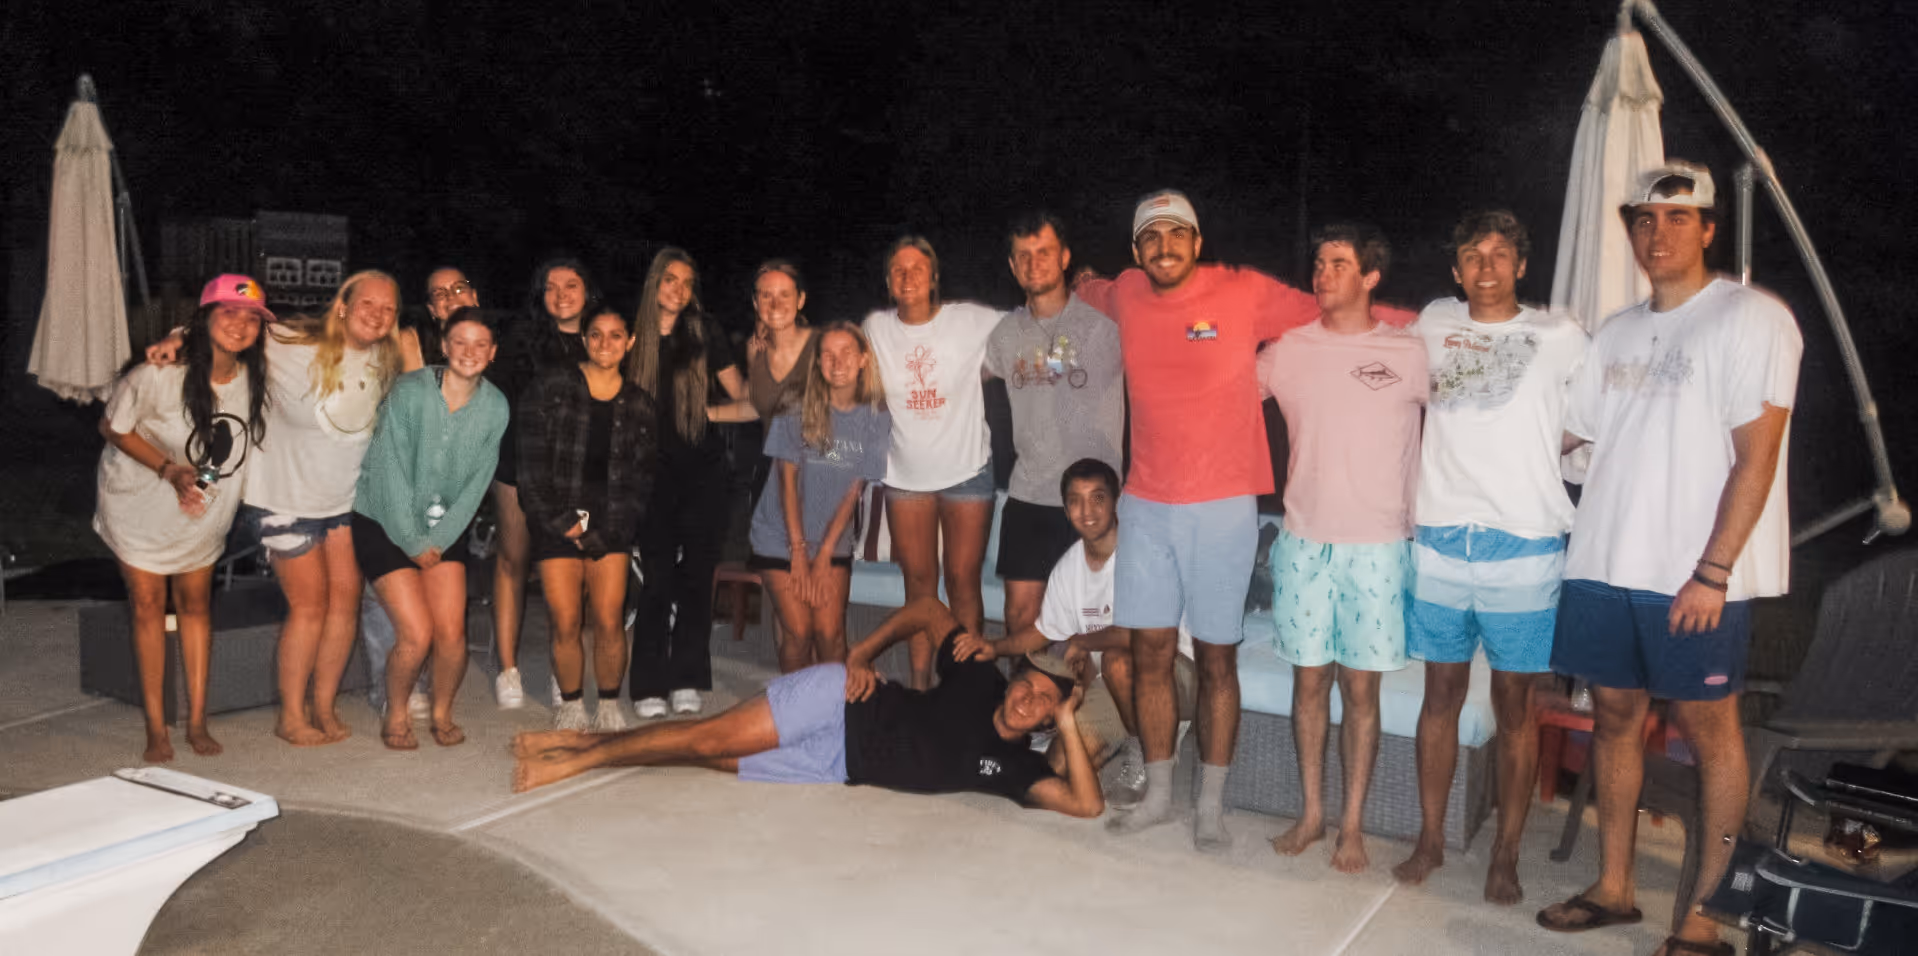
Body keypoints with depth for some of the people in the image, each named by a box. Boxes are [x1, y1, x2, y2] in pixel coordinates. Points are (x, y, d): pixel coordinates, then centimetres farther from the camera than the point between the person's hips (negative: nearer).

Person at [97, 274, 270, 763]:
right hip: (141, 500, -3)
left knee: (195, 603, 10)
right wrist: (169, 470, -27)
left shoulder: (256, 378, -14)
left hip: (205, 509, 4)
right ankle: (156, 728, 11)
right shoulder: (159, 374, -27)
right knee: (147, 604, 1)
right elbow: (113, 427, -15)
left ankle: (197, 722, 18)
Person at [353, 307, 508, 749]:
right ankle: (396, 716, 16)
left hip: (444, 530, 3)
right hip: (386, 525, -3)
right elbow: (391, 473, -14)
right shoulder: (409, 392, -17)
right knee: (417, 634, -12)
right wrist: (413, 543, -10)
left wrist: (438, 540, -6)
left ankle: (442, 713, 20)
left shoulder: (495, 407, -6)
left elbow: (477, 482, -1)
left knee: (452, 633, -8)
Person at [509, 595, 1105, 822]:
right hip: (839, 701, -2)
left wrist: (1069, 725, -19)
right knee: (712, 738, -11)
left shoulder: (1015, 768, -3)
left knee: (714, 760, -2)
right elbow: (928, 609, 2)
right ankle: (584, 749, 9)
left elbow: (1086, 804, -13)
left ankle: (579, 757, 11)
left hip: (840, 770, 2)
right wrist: (861, 656, -7)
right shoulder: (980, 681, -8)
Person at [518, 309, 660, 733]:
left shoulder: (641, 406, 9)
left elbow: (642, 479, 7)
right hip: (556, 523, -1)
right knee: (565, 625, -6)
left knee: (609, 623, -8)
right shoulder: (550, 388, 4)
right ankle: (571, 708, 14)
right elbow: (531, 463, 0)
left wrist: (599, 533, -4)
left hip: (610, 526, 1)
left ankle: (609, 708, 10)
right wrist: (562, 523, -7)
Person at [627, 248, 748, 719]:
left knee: (697, 576, 2)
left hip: (705, 473, 0)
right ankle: (649, 687, 3)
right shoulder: (635, 338, 4)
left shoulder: (707, 336, 4)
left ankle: (687, 682, 10)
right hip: (656, 475, 0)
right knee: (657, 580, -3)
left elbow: (742, 394, 7)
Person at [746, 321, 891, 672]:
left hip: (833, 541, 1)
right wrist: (798, 551, -10)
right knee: (798, 632, -8)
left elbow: (853, 492, -4)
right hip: (782, 537, -1)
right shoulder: (797, 409, -10)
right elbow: (788, 481, -8)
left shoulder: (876, 419, -5)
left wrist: (823, 556, -7)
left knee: (830, 632, -9)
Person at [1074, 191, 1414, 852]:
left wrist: (1413, 323, -3)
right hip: (1146, 506, 3)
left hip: (1222, 509, -3)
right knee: (1150, 654, 9)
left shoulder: (1246, 293, -5)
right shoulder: (1126, 295, 6)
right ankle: (1157, 794, 25)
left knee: (1216, 659, 4)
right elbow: (1086, 289, 33)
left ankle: (1211, 806, 19)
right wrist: (1075, 284, 21)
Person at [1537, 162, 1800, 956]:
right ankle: (1613, 888, 23)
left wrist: (1712, 573, -16)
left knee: (1707, 726, 2)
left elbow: (1755, 458, -11)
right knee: (1614, 714, 11)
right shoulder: (1618, 332, 14)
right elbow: (1566, 432, 22)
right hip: (1604, 563, 6)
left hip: (1695, 576, -6)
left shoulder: (1751, 318, -5)